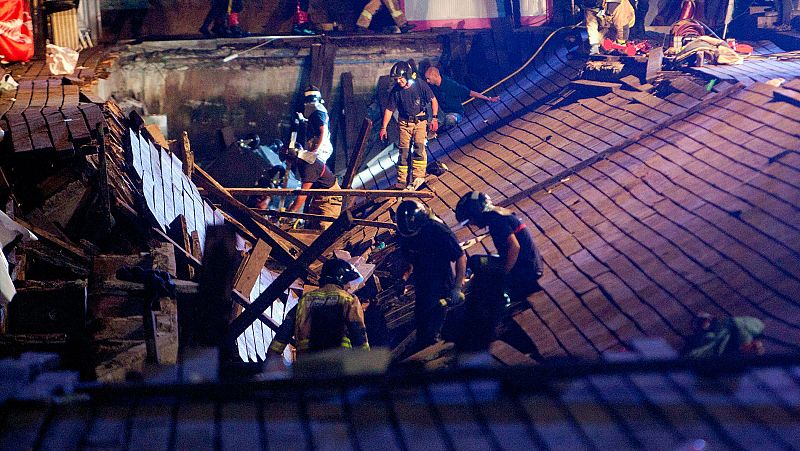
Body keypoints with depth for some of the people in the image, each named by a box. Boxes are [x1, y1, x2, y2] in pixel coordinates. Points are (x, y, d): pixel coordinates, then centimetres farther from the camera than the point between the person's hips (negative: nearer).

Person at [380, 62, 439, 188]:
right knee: (404, 151, -1)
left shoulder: (420, 85, -12)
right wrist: (383, 128, 0)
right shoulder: (396, 90, -6)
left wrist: (434, 118, -7)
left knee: (419, 147, -16)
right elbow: (389, 109, 2)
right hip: (404, 123, 2)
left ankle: (418, 178, -14)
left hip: (420, 121, -2)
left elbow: (433, 100, -1)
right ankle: (402, 181, 3)